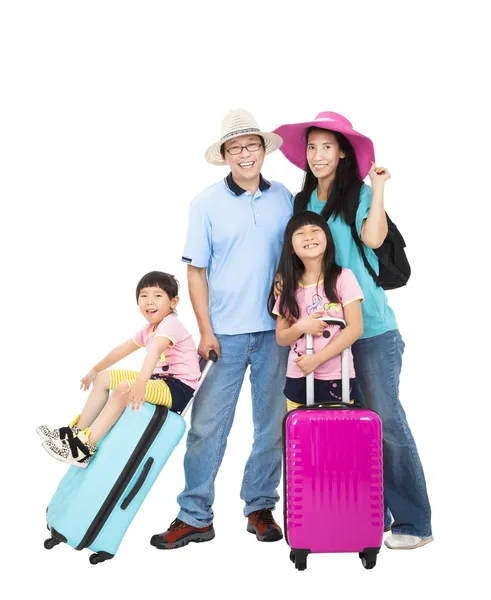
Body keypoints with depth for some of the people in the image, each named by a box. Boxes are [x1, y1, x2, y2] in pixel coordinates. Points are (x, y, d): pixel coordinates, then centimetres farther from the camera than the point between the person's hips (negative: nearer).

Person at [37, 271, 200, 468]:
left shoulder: (171, 324, -18)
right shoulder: (149, 330, 12)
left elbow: (155, 351, -37)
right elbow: (122, 350, 25)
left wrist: (140, 383, -53)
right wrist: (96, 369, 35)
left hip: (178, 389, -10)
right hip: (160, 380, 10)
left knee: (124, 389, -30)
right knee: (104, 378, 10)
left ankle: (85, 447, -24)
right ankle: (76, 431, 10)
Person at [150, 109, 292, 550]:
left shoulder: (283, 198, 4)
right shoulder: (207, 203, -2)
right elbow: (196, 270, -1)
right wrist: (205, 330, -6)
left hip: (276, 329, 2)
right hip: (226, 332, -2)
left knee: (272, 423, 9)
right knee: (207, 424, 1)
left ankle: (260, 507, 25)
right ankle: (195, 517, 13)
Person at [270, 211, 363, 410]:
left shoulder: (343, 278, -5)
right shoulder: (289, 286, 5)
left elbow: (355, 328, -10)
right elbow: (280, 337, 7)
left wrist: (316, 359, -16)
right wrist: (301, 327, -15)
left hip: (336, 378, -3)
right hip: (297, 378, 3)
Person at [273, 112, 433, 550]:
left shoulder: (360, 193, -3)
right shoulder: (302, 201, 12)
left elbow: (373, 238, -20)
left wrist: (378, 187, -12)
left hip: (371, 326, -6)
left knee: (386, 420, -4)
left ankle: (413, 523, 5)